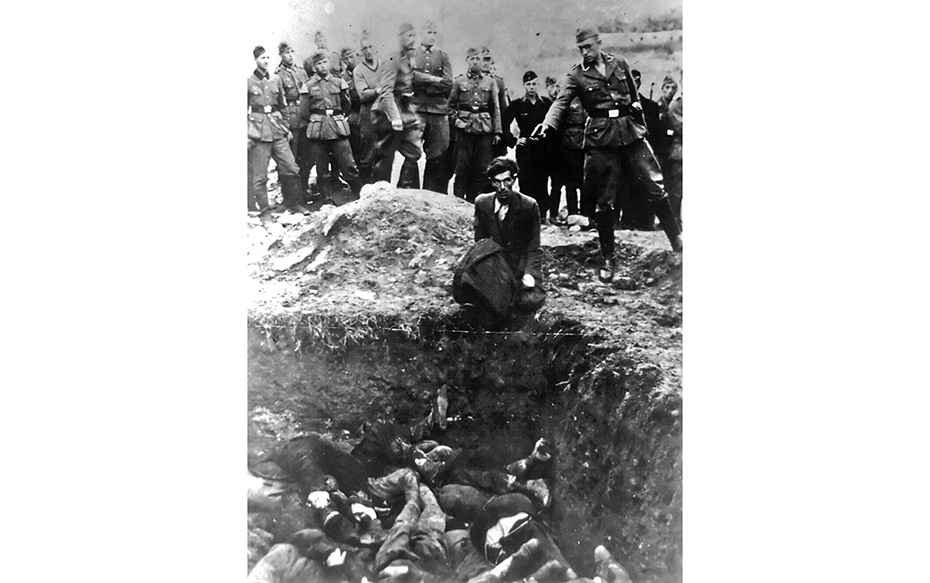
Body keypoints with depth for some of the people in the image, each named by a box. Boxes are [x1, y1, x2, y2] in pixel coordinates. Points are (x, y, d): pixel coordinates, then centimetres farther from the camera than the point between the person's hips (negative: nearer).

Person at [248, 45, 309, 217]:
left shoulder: (276, 80, 11)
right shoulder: (249, 81, 0)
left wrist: (286, 127, 14)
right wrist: (247, 134, -6)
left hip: (277, 128, 4)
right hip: (258, 130, -4)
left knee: (291, 168, -1)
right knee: (259, 175, -1)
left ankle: (294, 203, 14)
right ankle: (263, 210, 8)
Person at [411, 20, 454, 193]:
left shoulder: (443, 57, 15)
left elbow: (448, 84, 2)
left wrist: (422, 82, -5)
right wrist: (433, 79, -9)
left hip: (439, 110, 2)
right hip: (416, 109, -2)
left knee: (436, 156, 2)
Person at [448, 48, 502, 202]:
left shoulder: (490, 82, 12)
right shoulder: (459, 81, 8)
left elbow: (496, 109, 11)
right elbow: (450, 105, 15)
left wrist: (497, 131, 5)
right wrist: (456, 119, -1)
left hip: (484, 130, 2)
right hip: (464, 129, -2)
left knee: (481, 168, 1)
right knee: (462, 167, -4)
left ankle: (474, 201, 9)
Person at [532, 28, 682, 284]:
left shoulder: (619, 63, 10)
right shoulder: (577, 75, 1)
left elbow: (633, 95, 19)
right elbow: (561, 101, -13)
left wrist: (640, 124, 15)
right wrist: (548, 123, -31)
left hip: (630, 133, 2)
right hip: (601, 138, -2)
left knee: (655, 186, -4)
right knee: (604, 200, 2)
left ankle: (677, 241, 8)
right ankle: (608, 258, 12)